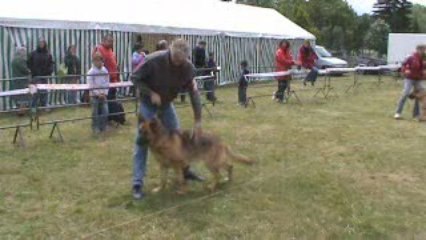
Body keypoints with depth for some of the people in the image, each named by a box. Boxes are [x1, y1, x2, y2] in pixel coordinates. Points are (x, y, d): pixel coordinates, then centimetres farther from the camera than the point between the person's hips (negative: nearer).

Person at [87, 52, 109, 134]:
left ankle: (103, 127, 15)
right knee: (95, 113, 3)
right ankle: (95, 128, 14)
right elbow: (91, 85, -10)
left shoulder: (105, 70, 2)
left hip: (103, 95, 3)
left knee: (105, 112, 2)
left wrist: (105, 93, -6)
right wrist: (98, 94, -13)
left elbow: (107, 83, 5)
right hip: (94, 95, -3)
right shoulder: (91, 72, -9)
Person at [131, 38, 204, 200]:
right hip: (148, 103, -4)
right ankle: (137, 183, -3)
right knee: (142, 141, -7)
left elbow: (194, 93, -17)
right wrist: (151, 93, -29)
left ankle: (184, 170, 31)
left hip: (167, 104, 4)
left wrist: (198, 120, -20)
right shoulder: (154, 60, -31)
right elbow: (135, 78, -18)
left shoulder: (187, 67, -21)